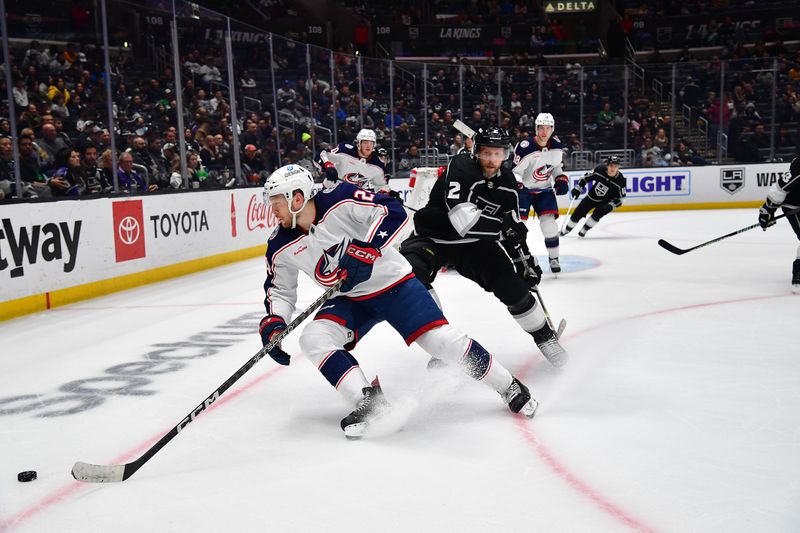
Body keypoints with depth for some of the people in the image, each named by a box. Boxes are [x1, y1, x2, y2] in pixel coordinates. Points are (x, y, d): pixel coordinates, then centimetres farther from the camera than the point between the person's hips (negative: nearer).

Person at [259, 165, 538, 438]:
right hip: (349, 300, 5)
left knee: (440, 338, -15)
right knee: (313, 339, -20)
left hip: (393, 283, -5)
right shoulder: (282, 247, -6)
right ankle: (368, 400, -16)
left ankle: (509, 387, 4)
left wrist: (367, 249, -34)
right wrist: (271, 324, -12)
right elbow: (279, 290, 5)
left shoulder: (339, 199, -22)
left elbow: (393, 212, -23)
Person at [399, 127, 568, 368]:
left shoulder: (507, 182, -1)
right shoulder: (460, 167, -23)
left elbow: (513, 227, 11)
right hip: (433, 236, -4)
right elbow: (461, 216, -36)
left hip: (475, 243, 4)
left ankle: (544, 335, 15)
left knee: (512, 284, -10)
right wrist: (500, 226, -33)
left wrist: (526, 259, 8)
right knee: (411, 274, -31)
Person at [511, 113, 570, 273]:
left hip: (544, 189, 4)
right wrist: (516, 184, -36)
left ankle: (554, 258, 8)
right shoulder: (525, 147, -22)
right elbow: (515, 171, -18)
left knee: (549, 222, -8)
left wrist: (561, 179, -1)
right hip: (523, 189, -4)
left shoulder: (556, 146, -3)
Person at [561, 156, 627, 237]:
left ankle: (584, 230, -1)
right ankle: (566, 229, 28)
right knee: (577, 214, 3)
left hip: (605, 202, -2)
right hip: (591, 197, 2)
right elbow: (586, 177, -5)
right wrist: (578, 188, -10)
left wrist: (610, 206, -29)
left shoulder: (621, 181, -24)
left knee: (597, 214, -26)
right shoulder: (599, 169, -22)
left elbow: (620, 199, -15)